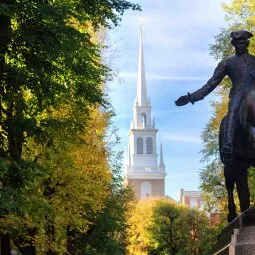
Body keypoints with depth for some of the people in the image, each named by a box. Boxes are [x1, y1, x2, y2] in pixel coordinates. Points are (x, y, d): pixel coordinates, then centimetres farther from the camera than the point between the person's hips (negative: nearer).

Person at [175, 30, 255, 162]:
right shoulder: (227, 63, 21)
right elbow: (211, 84, 19)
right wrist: (191, 97, 11)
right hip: (238, 93, -3)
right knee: (232, 111, -32)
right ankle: (228, 147, -49)